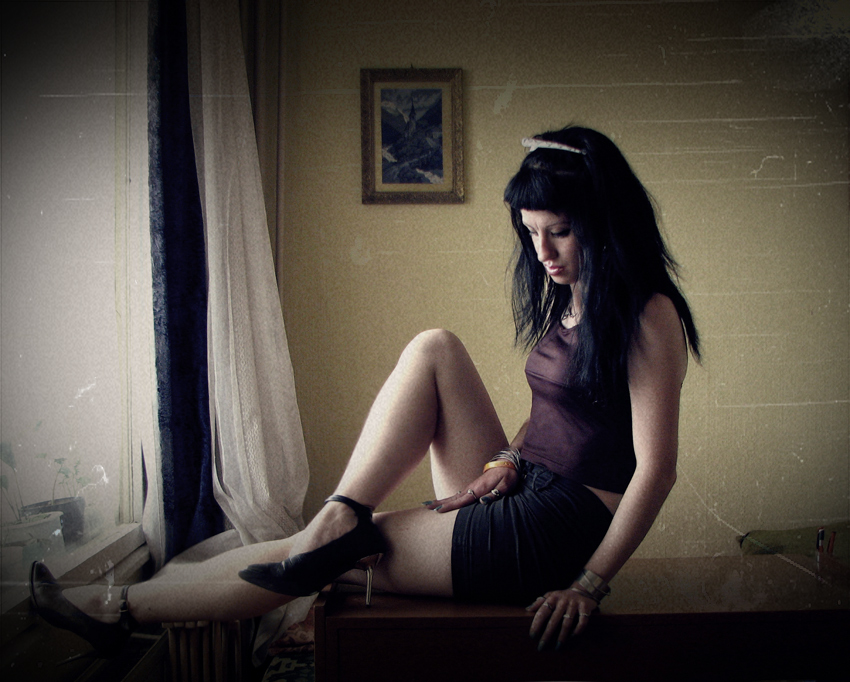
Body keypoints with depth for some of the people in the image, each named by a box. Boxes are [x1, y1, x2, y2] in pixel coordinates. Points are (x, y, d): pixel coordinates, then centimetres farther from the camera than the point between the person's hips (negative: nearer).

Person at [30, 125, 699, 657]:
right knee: (434, 349, -10)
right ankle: (337, 522, -13)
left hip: (554, 532, -8)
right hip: (515, 494, 8)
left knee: (309, 559, -7)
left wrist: (589, 584, -19)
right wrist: (509, 455, -2)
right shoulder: (565, 295, 11)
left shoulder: (649, 314, -15)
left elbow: (657, 467, -18)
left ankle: (118, 608, 9)